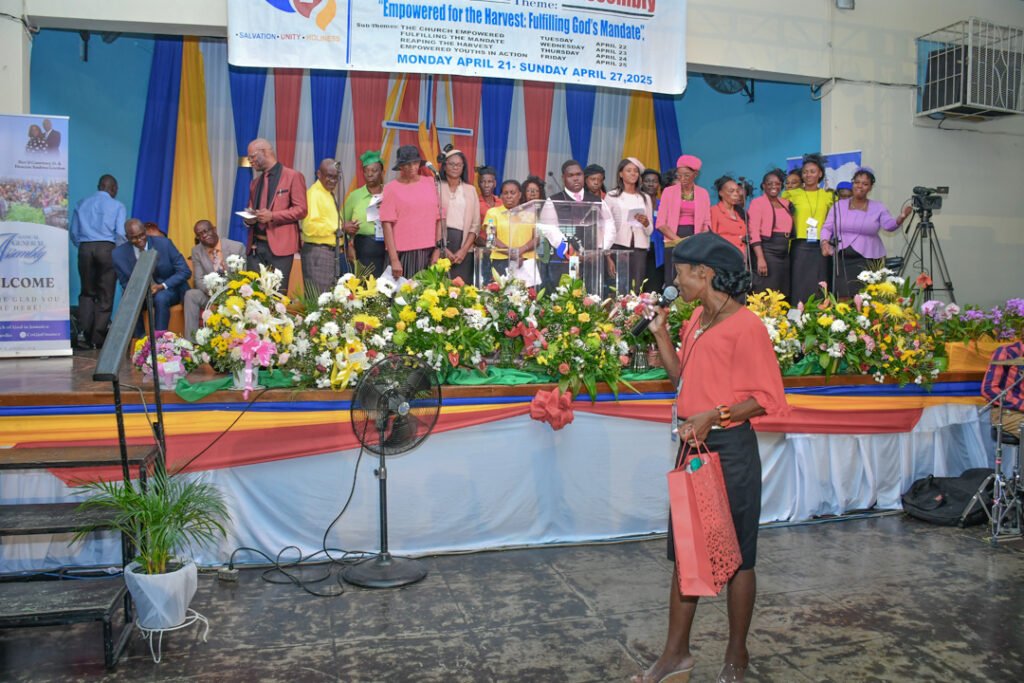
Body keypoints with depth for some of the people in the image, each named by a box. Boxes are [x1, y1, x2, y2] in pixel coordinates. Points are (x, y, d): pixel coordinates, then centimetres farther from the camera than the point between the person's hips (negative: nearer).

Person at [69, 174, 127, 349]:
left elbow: (73, 232, 9)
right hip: (107, 248, -3)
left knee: (87, 292, 13)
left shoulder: (82, 204, 12)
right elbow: (120, 233, -7)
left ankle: (84, 333, -1)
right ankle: (98, 339, 5)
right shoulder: (117, 206, 2)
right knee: (105, 296, 4)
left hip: (85, 248, 3)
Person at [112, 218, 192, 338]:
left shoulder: (164, 243, -13)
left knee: (160, 298, -35)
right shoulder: (120, 253, -8)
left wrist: (162, 286, -24)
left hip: (168, 290, -2)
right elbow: (125, 283, 3)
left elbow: (185, 271, -11)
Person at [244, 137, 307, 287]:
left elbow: (301, 210, -8)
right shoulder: (255, 182, 19)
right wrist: (248, 218, 1)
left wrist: (272, 216, -19)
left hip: (280, 245, -6)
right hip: (255, 246, 6)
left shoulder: (293, 176, -2)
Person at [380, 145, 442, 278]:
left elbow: (438, 218, 8)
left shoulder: (429, 183, 8)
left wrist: (438, 248, 2)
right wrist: (394, 259, -10)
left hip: (428, 252, 2)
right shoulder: (392, 188, 0)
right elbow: (387, 224, -5)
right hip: (403, 253, -2)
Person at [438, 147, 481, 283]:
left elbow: (475, 225, 8)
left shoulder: (470, 190, 12)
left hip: (463, 246, 2)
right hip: (440, 246, -2)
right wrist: (443, 249, -11)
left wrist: (464, 250, -5)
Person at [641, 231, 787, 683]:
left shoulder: (745, 327, -15)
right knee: (684, 549, 13)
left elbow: (768, 398, -14)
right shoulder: (697, 321, 10)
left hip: (730, 450, -8)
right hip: (693, 446, 8)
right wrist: (660, 333, 8)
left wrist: (714, 416, -24)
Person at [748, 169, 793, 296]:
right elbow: (754, 231, -14)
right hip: (767, 251, -7)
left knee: (783, 295, 8)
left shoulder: (785, 203, 15)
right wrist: (760, 258, -21)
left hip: (784, 253, 7)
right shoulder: (757, 202, -4)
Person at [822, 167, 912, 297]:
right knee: (844, 298, -5)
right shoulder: (839, 205, 8)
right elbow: (827, 228, 9)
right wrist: (825, 242, -10)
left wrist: (901, 218, -27)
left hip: (869, 260, -1)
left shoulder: (878, 207, 7)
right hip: (843, 260, 1)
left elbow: (889, 225, -6)